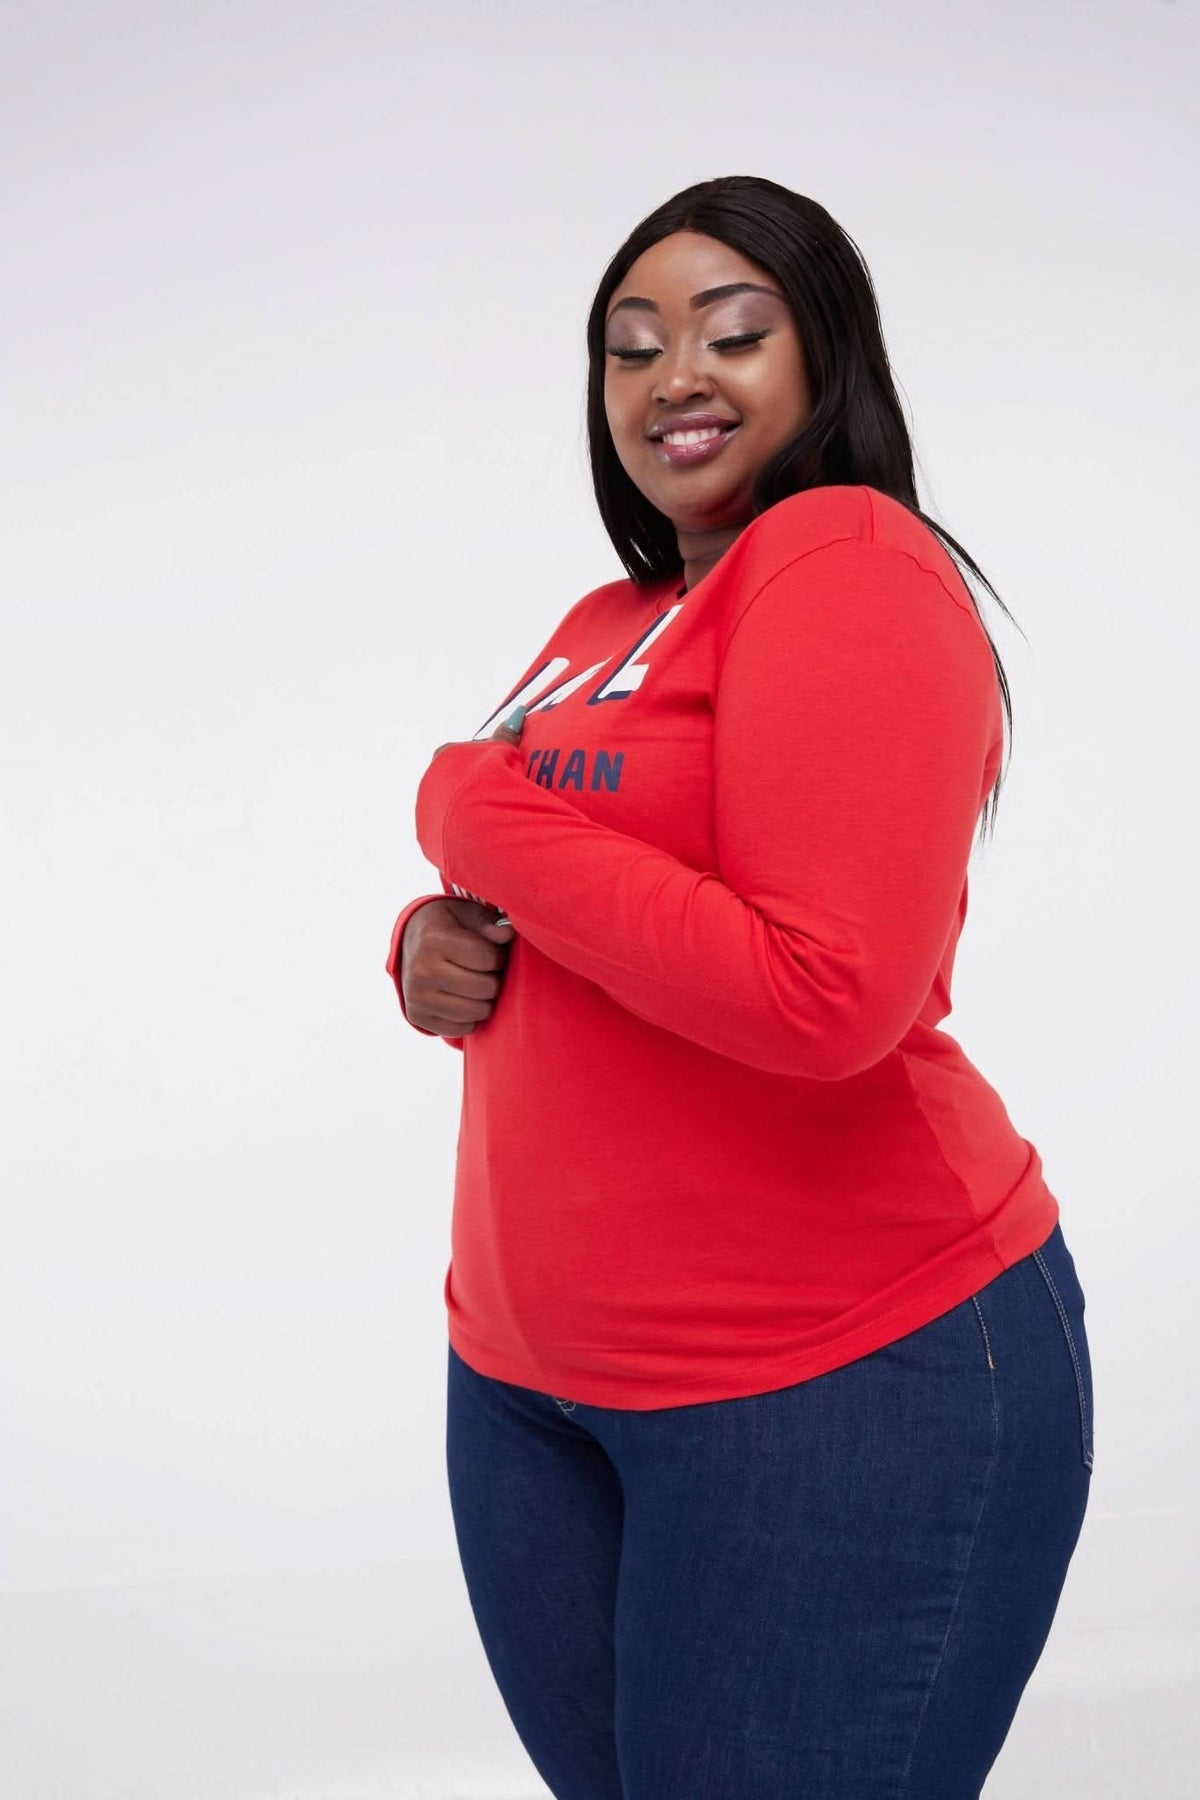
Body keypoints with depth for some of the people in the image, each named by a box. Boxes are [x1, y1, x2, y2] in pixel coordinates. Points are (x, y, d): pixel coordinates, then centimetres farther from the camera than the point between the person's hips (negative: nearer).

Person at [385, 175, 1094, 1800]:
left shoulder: (849, 566, -12)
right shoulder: (609, 625, 13)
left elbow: (825, 997, -24)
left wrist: (489, 827, -13)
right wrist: (434, 948, -2)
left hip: (839, 1375, -8)